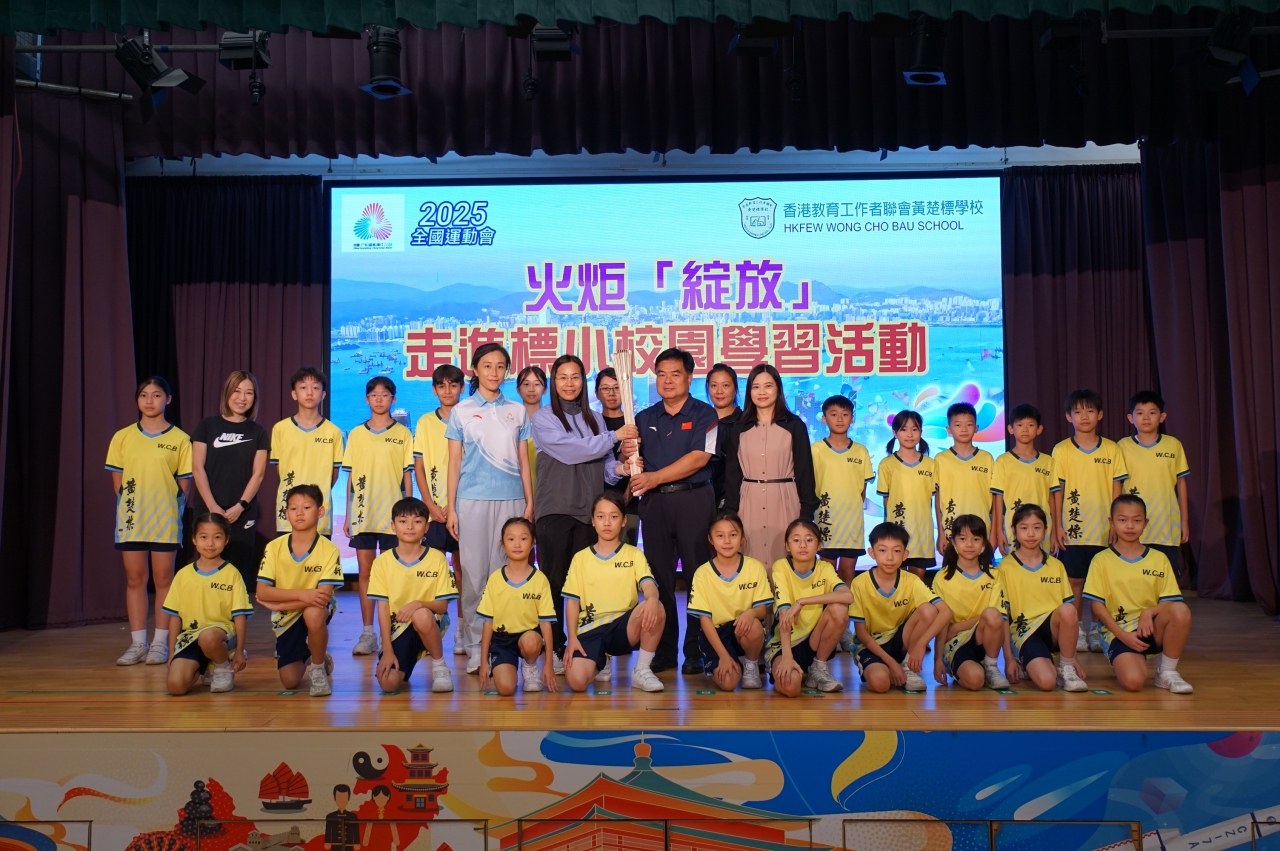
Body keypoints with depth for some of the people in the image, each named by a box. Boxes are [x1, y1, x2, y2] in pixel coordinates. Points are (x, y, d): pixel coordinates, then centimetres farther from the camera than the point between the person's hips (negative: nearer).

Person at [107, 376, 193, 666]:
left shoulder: (179, 439, 1)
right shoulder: (123, 437, 6)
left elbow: (185, 483, 2)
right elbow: (116, 480, 9)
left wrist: (174, 509, -4)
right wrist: (127, 506, 2)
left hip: (165, 521, -2)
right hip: (130, 519, 2)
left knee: (163, 578, 3)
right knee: (134, 579, 6)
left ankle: (160, 643, 11)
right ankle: (137, 643, 14)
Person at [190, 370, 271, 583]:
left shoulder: (258, 433, 8)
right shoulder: (207, 426, 5)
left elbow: (258, 473, 2)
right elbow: (197, 468, 0)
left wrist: (240, 506, -10)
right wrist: (212, 506, -9)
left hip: (243, 513, 1)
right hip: (208, 510, 0)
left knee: (239, 570, -1)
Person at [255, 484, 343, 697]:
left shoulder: (329, 550, -17)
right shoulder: (274, 548, -11)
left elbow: (324, 595, -23)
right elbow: (262, 592, -16)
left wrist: (280, 603, -23)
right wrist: (302, 594, -30)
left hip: (316, 612, -3)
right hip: (286, 618, 3)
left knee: (313, 613, -39)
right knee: (290, 682, -3)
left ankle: (318, 667, -12)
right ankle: (305, 658, 35)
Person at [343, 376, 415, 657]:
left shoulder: (402, 434, 4)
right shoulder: (356, 434, 9)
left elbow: (407, 476, 3)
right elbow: (351, 477, 10)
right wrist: (348, 515, 6)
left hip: (392, 514, -2)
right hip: (362, 513, 2)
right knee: (365, 571, 4)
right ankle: (367, 633, 10)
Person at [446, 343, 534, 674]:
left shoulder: (517, 411, 10)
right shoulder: (461, 411, 6)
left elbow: (523, 461, 11)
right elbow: (454, 463, 5)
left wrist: (529, 503, 5)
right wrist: (450, 508, -1)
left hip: (511, 499, 1)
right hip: (473, 500, -1)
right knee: (475, 572, -1)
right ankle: (475, 645, 6)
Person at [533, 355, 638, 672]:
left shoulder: (593, 419, 13)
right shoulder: (544, 418, 0)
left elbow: (605, 464, 13)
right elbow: (570, 451, -13)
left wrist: (619, 469, -8)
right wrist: (614, 437, -11)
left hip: (588, 509, 3)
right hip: (555, 509, -3)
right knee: (554, 580, 0)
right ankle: (553, 647, 8)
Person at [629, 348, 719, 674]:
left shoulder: (704, 415, 1)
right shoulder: (644, 418, 15)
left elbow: (699, 458, -10)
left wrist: (654, 477, -14)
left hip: (694, 499, -4)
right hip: (653, 502, 4)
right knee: (659, 577, 4)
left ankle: (697, 652, 4)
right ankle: (663, 651, 12)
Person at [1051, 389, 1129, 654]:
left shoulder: (1112, 450, 4)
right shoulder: (1061, 450, 0)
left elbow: (1116, 490, 5)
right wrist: (1057, 526, -5)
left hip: (1104, 530, 1)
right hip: (1073, 530, -1)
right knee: (1075, 581, 4)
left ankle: (1098, 631, 17)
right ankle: (1076, 632, 14)